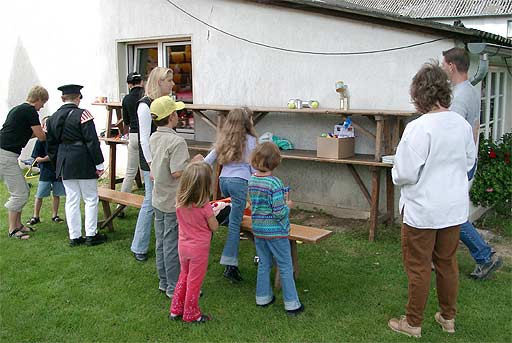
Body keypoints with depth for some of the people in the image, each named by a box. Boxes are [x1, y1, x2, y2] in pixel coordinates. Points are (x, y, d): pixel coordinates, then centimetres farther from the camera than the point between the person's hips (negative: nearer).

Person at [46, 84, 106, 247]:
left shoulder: (53, 118, 9)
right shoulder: (82, 114, -11)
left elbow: (51, 145, 13)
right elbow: (92, 141, -14)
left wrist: (57, 164, 21)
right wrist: (99, 164, -9)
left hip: (64, 164, 6)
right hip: (83, 162, -6)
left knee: (71, 200, 11)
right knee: (91, 199, 6)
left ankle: (74, 237, 15)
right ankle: (91, 235, 10)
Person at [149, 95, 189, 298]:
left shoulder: (154, 138, 5)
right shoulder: (176, 142, -22)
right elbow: (177, 172, -27)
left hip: (158, 199, 8)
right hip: (174, 202, -8)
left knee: (161, 242, 17)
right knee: (173, 245, 2)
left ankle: (164, 282, 31)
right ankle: (174, 288, 14)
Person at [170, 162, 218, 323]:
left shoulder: (179, 201, -9)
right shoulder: (204, 206, -26)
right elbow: (214, 227, -14)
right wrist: (213, 213, 3)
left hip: (183, 245, 5)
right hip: (199, 249, -5)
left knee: (184, 276, 25)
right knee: (194, 282, 11)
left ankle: (175, 310, 33)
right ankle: (191, 314, 26)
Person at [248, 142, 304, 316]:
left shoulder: (252, 180, -1)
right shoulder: (275, 183, -22)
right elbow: (279, 213, -23)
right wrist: (288, 205, -2)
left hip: (258, 229, 6)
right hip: (275, 231, -6)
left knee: (264, 264, 19)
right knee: (285, 267, 6)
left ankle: (263, 297, 29)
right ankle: (291, 304, 14)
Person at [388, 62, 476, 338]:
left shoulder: (419, 128, -23)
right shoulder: (463, 125, -2)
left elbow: (405, 174, -21)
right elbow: (469, 162, 12)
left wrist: (396, 173, 0)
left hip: (422, 211, -6)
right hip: (454, 208, 6)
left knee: (418, 267, 8)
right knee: (447, 263, 20)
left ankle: (413, 323, 22)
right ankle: (448, 317, 35)